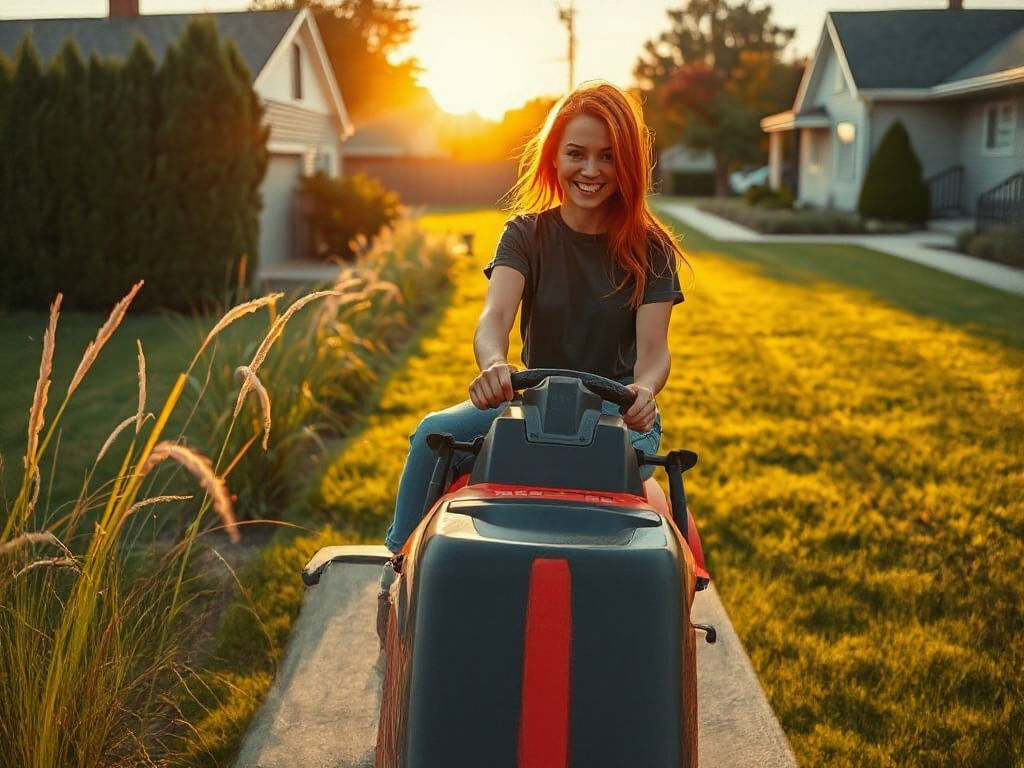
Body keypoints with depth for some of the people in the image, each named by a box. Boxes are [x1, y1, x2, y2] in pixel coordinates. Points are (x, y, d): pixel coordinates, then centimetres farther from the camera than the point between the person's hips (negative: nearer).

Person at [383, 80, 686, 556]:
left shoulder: (649, 249, -3)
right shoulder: (527, 235, -1)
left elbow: (653, 348, -14)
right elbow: (494, 317, -19)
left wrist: (643, 390, -40)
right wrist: (494, 365, -44)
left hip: (618, 409, -2)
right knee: (436, 432, -21)